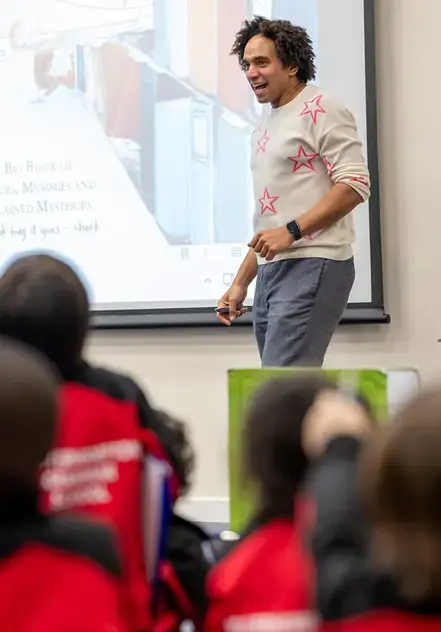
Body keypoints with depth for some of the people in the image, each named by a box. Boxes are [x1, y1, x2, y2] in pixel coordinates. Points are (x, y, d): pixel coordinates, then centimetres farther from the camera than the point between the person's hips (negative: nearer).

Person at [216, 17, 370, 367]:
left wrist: (292, 230, -19)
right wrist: (240, 282, 22)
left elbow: (355, 185, -13)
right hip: (271, 271, 9)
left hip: (312, 268, -9)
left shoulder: (320, 109, -4)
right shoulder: (265, 127, 22)